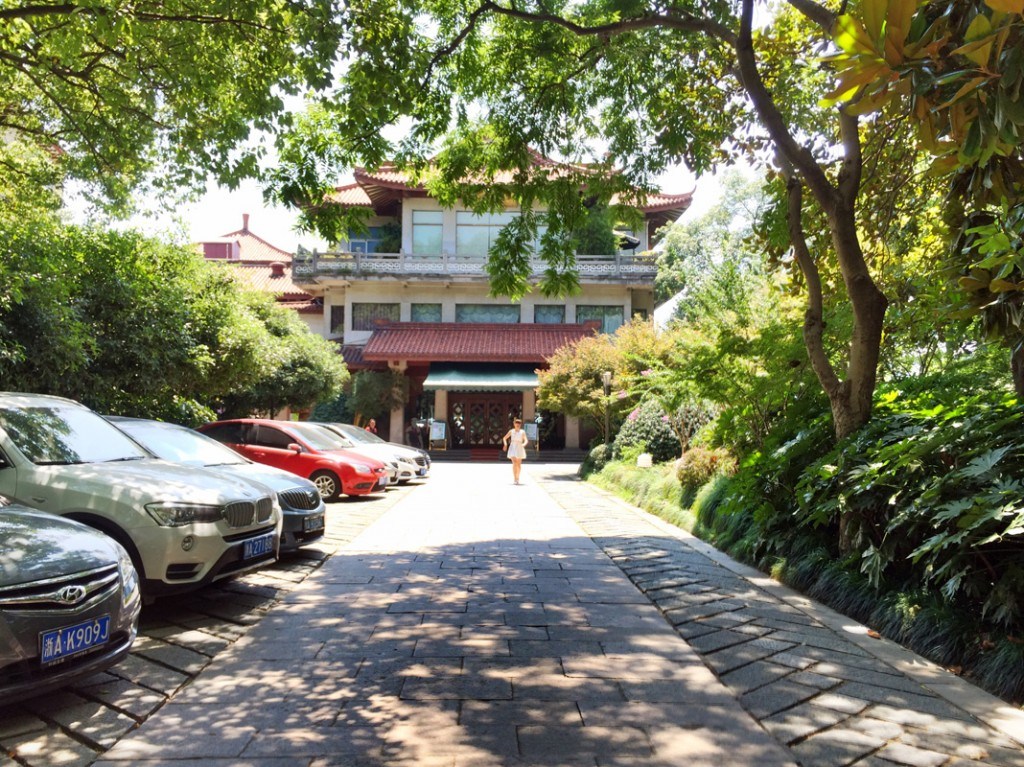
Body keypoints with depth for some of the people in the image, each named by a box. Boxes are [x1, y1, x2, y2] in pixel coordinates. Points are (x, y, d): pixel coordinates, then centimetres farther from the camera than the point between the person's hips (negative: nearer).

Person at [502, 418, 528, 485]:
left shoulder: (522, 432, 1)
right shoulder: (511, 431, 3)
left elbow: (526, 440, -10)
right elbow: (504, 438, 11)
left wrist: (524, 444, -31)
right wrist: (505, 444, -7)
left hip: (520, 448, 1)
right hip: (512, 448, -1)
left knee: (519, 464, 9)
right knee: (514, 463, -16)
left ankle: (517, 478, 28)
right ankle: (515, 479, -19)